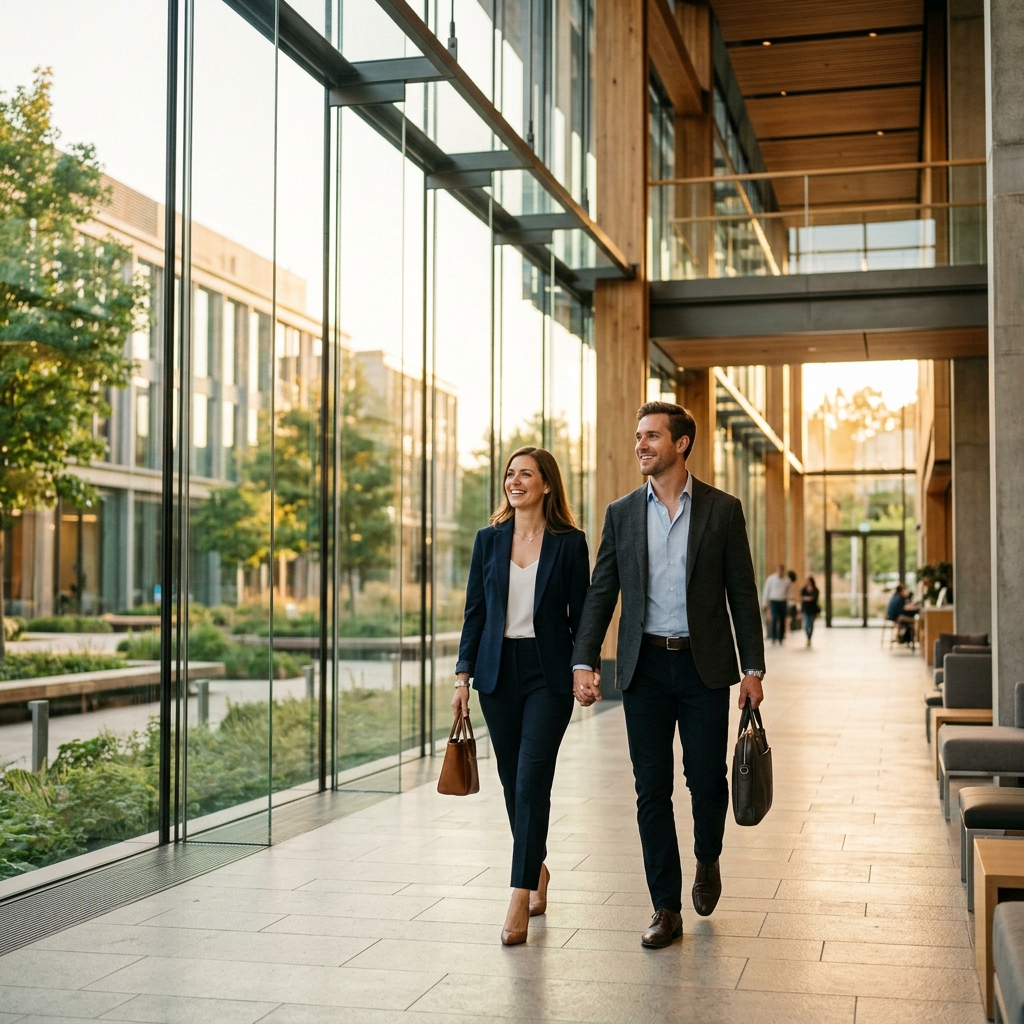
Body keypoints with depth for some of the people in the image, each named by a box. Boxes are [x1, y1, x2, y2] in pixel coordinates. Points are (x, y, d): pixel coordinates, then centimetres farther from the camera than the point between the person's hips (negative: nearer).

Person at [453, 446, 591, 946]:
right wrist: (463, 675, 3)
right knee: (512, 781, 11)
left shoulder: (569, 542, -1)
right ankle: (537, 870, 31)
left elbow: (580, 612, 1)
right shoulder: (489, 540, 7)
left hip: (548, 672, -3)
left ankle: (520, 897, -11)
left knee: (531, 780, -12)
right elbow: (475, 610, 8)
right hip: (498, 671, 4)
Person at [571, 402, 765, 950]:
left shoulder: (722, 509, 1)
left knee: (707, 779, 2)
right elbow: (601, 593, 5)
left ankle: (708, 861, 34)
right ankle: (666, 909, 13)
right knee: (652, 788, 3)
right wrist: (583, 663, -6)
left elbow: (742, 593, 2)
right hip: (644, 666, 2)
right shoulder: (621, 514, 6)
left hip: (704, 665, -1)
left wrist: (753, 668, -2)